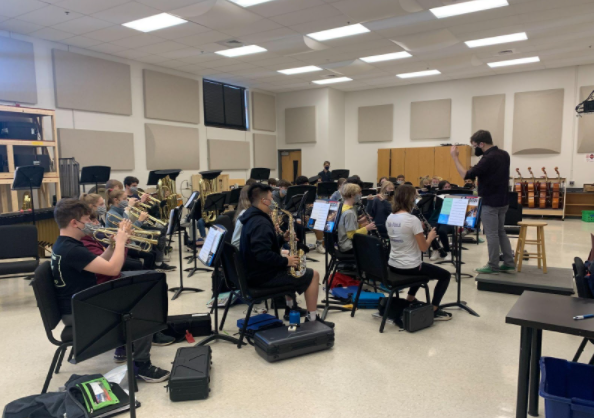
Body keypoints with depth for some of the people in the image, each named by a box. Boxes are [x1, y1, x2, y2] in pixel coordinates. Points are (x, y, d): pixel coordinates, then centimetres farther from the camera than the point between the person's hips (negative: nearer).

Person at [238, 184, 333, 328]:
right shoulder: (261, 222, -24)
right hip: (263, 275, -11)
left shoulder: (252, 217, 10)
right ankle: (312, 319, 7)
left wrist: (282, 238, 6)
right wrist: (286, 261, -21)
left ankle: (290, 307, 39)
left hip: (255, 270, 11)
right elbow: (262, 254, -33)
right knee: (313, 275, -2)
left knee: (290, 269, 34)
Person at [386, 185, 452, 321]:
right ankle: (434, 310, 11)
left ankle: (409, 300, 40)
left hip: (393, 266, 8)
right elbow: (423, 247, -16)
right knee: (445, 275, 13)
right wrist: (430, 237, 3)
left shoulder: (390, 218, 2)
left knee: (422, 267, 38)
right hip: (409, 268, -8)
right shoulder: (413, 220, -21)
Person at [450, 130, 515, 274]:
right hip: (502, 201, 9)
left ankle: (493, 266, 9)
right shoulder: (504, 155, 7)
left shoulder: (488, 159, -21)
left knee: (491, 234, 0)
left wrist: (455, 157, -17)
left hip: (490, 203, -9)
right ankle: (509, 262, 21)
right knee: (501, 232, 17)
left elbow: (466, 175, -22)